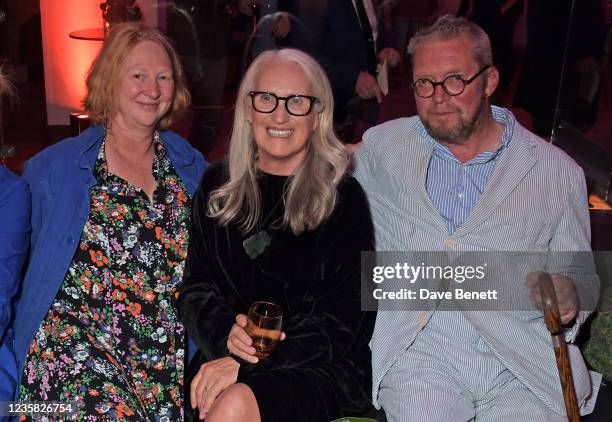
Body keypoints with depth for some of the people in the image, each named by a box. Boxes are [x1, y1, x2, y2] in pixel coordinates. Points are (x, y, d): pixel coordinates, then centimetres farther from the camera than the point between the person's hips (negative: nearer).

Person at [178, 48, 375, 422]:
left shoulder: (344, 198, -4)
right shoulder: (217, 186, 8)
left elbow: (340, 321, -9)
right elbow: (194, 288, 7)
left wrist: (246, 366, -18)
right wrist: (224, 331, -15)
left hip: (322, 370, -3)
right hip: (225, 360, 3)